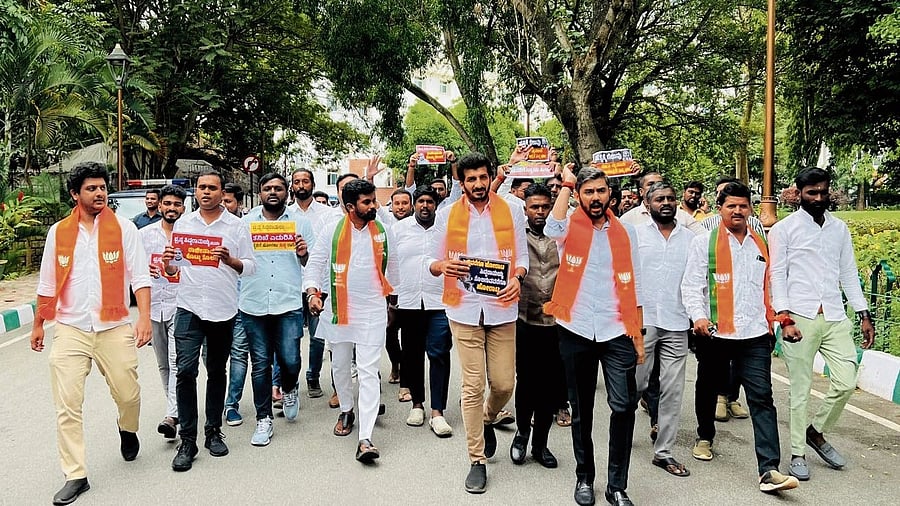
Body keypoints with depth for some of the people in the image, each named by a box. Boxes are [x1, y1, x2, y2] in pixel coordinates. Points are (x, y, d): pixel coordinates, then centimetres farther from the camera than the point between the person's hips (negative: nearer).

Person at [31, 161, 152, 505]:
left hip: (115, 328, -1)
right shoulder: (58, 232, 6)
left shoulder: (124, 228, 0)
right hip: (70, 329, 2)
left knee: (128, 395, 6)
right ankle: (76, 476, 11)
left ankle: (127, 429, 41)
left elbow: (140, 277, -4)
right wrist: (38, 326, 14)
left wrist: (144, 316, -15)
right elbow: (48, 285, 13)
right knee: (67, 405, 0)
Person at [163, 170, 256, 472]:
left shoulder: (237, 226, 2)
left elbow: (250, 267, -1)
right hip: (189, 308, 1)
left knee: (217, 371, 11)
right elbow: (172, 270, 12)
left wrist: (231, 260, -20)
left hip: (223, 310, 0)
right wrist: (169, 265, -10)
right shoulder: (183, 224, 9)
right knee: (186, 371, -8)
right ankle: (187, 441, 0)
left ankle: (213, 432, 24)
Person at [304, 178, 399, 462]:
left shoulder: (383, 232, 3)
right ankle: (346, 410, 42)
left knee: (368, 372, -8)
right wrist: (313, 292, -15)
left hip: (373, 311, -1)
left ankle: (365, 440, -10)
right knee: (340, 366, 15)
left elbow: (392, 267, 15)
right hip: (338, 309, 1)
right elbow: (315, 262, 0)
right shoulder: (332, 231, -2)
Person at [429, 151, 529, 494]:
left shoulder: (512, 211, 5)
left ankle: (487, 420, 39)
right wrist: (444, 266, -19)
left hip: (502, 307, 1)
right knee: (473, 386, 0)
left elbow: (522, 254, 8)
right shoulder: (447, 214, 3)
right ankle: (477, 460, 15)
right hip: (464, 309, -1)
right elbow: (434, 263, 5)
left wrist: (517, 278, -13)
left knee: (504, 384, 3)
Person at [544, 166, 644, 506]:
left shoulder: (625, 231, 7)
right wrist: (566, 184, -13)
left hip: (617, 332, 1)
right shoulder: (569, 227, 1)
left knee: (624, 406, -6)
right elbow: (551, 230, -26)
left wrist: (639, 336, 6)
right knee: (581, 409, 11)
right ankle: (584, 477, 29)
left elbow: (634, 287, 10)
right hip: (576, 331, -1)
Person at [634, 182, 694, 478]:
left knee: (673, 390, 4)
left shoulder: (690, 238, 9)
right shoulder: (635, 234, 3)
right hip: (641, 320, -2)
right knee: (634, 384, 4)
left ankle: (663, 452, 14)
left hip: (676, 324, 2)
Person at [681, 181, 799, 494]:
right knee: (708, 388, 17)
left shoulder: (762, 245, 12)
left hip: (755, 335, 2)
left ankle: (769, 470, -8)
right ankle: (705, 437, 42)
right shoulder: (704, 242, 0)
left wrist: (772, 321, 12)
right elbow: (691, 285, -5)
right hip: (714, 333, -2)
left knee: (762, 398, -6)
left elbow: (769, 287, 18)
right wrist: (698, 316, -19)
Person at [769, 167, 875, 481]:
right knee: (800, 390, 1)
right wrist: (785, 318, -13)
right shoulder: (784, 229, 0)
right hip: (800, 318, -4)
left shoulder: (839, 228, 14)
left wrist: (864, 314, 9)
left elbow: (848, 274, 16)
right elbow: (777, 276, -4)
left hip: (835, 318, 4)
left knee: (846, 382, -1)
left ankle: (816, 432, 24)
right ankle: (798, 454, 14)